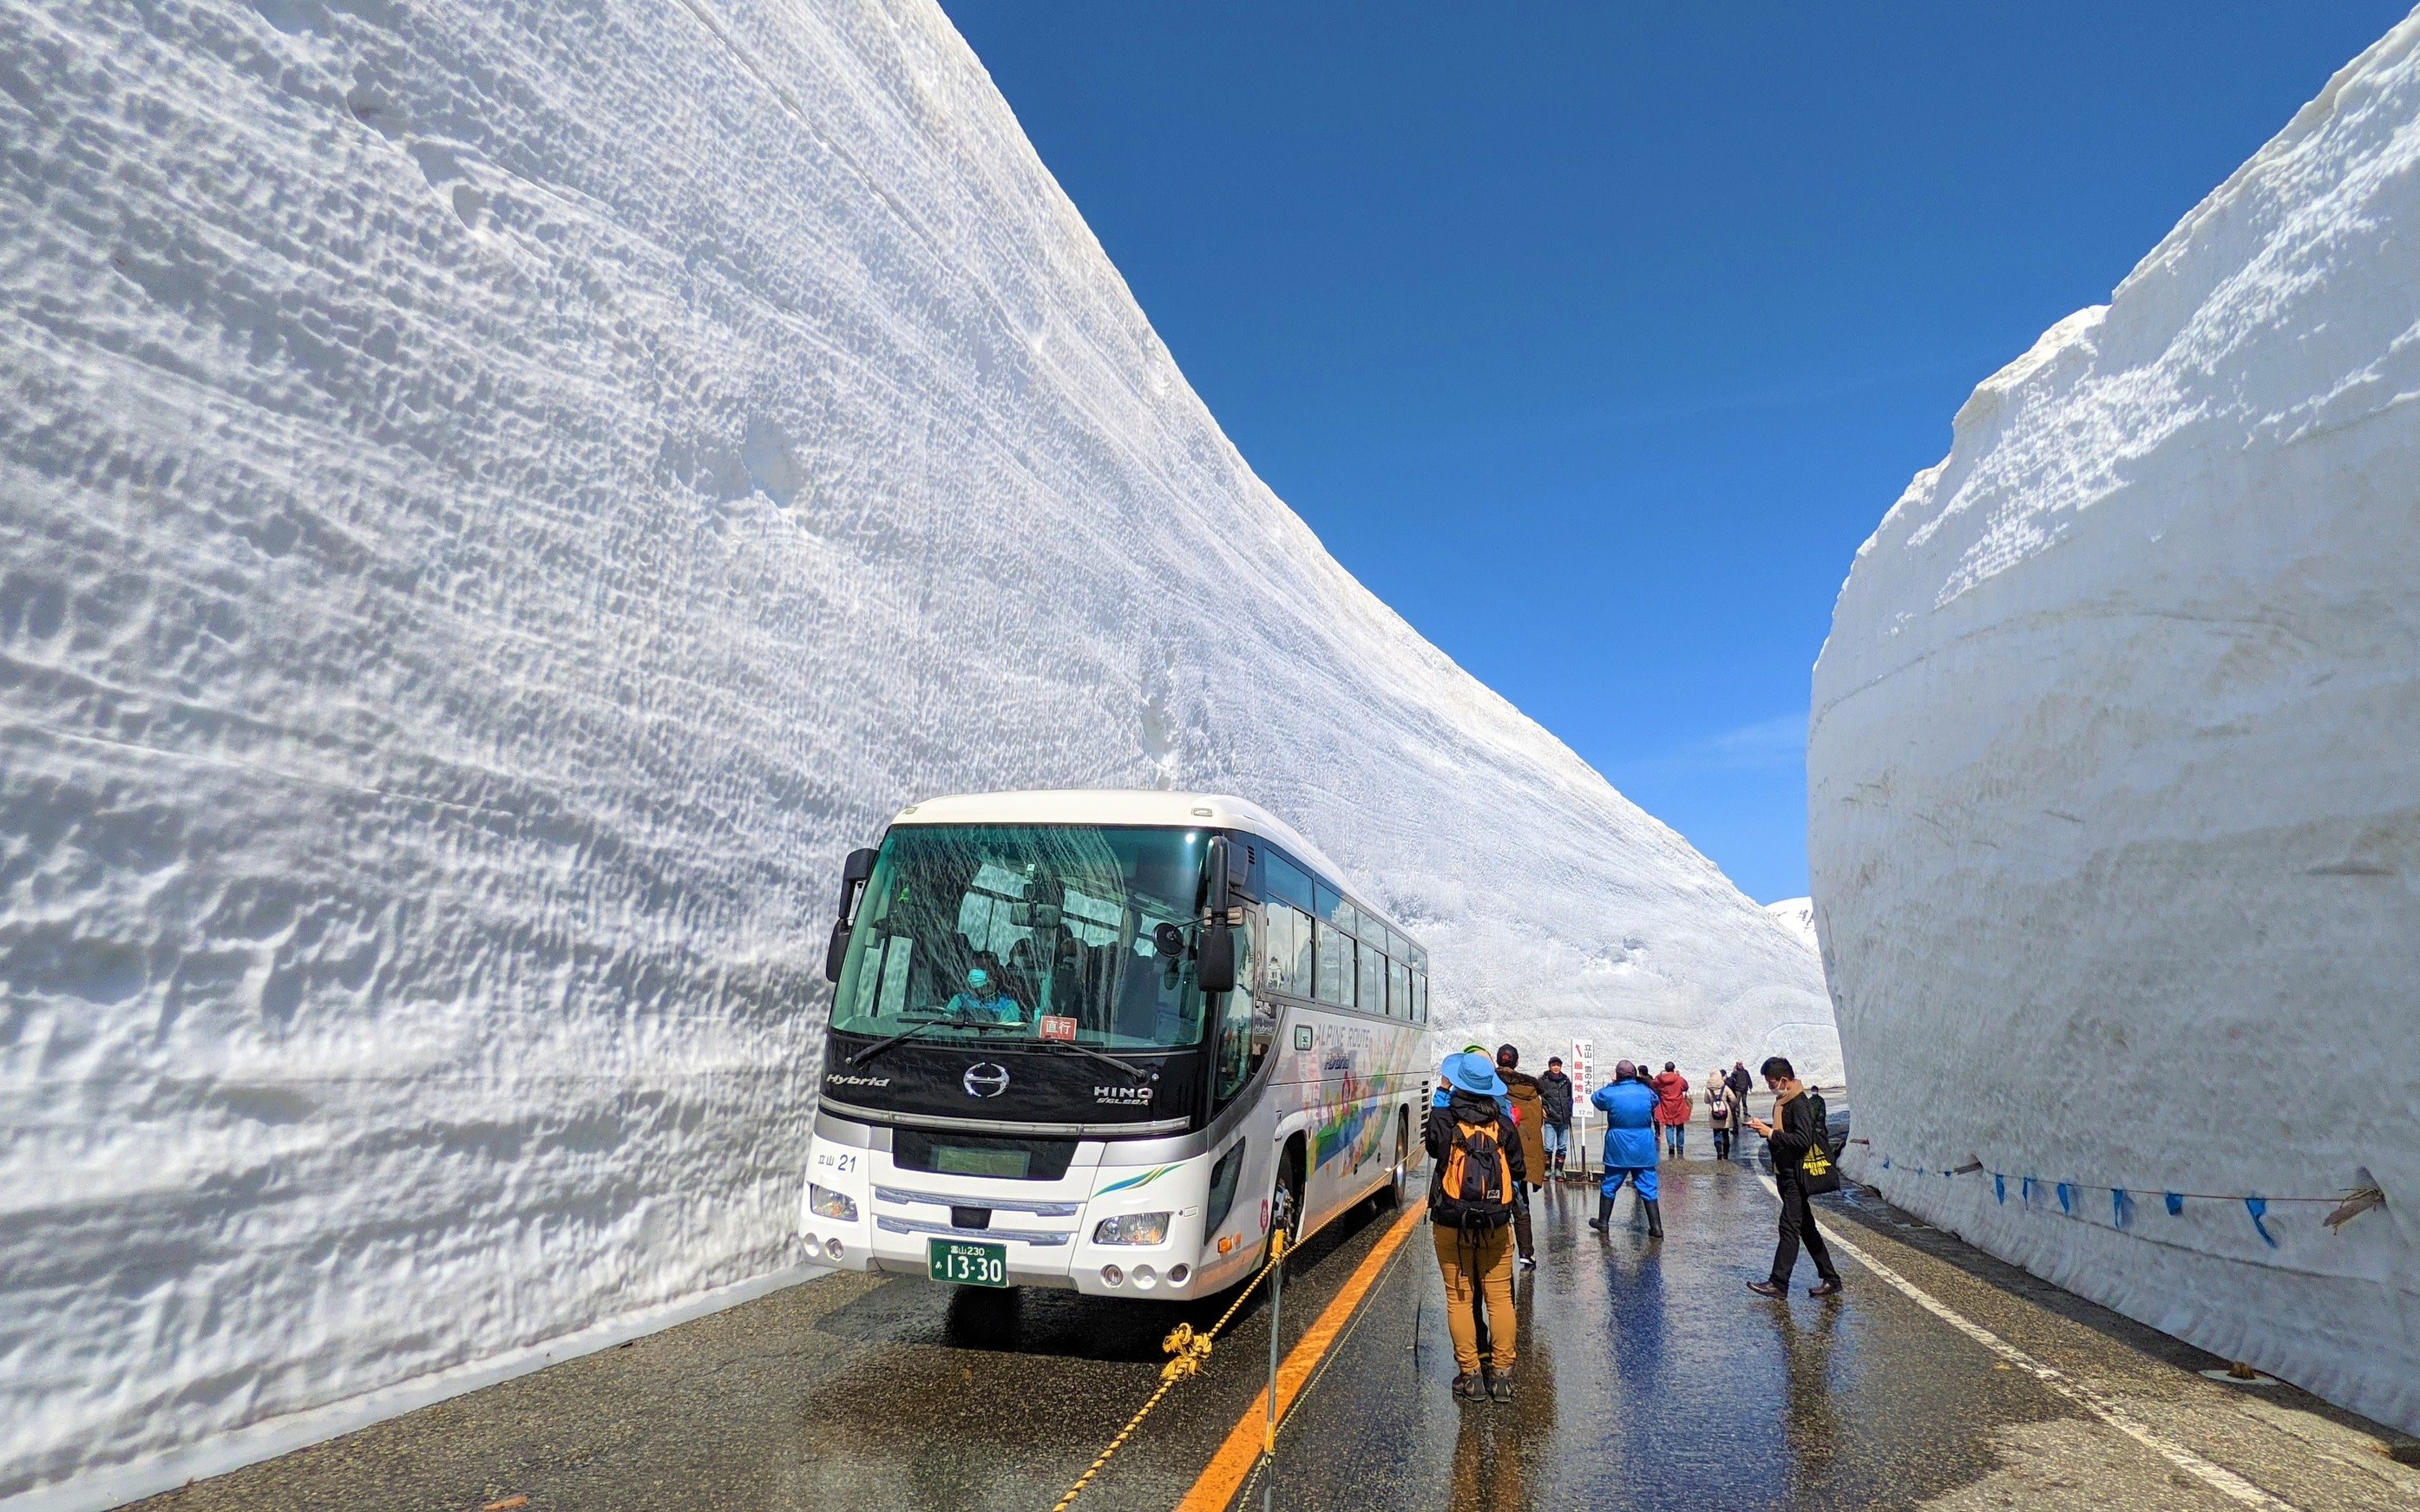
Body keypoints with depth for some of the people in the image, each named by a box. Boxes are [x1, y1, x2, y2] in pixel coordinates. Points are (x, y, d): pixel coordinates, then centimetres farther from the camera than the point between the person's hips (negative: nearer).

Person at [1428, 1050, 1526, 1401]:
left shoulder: (1443, 1119, -10)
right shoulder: (1503, 1123, -4)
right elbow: (1519, 1171, 3)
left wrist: (1442, 1094, 15)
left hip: (1451, 1224, -2)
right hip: (1496, 1224, 2)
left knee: (1460, 1298, 8)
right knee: (1499, 1296, 11)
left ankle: (1470, 1374, 12)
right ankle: (1501, 1373, 15)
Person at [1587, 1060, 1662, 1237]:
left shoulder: (1610, 1093, -10)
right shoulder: (1647, 1092, -4)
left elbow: (1595, 1099, 11)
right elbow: (1656, 1102, 20)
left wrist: (1611, 1083, 16)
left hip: (1618, 1149, -1)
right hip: (1644, 1150, 1)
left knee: (1609, 1186, 12)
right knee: (1648, 1188, 6)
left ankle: (1603, 1222, 21)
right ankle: (1656, 1227, 2)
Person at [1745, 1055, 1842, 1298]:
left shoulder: (1799, 1104, -18)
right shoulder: (1785, 1101, 12)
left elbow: (1803, 1140, -27)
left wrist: (1771, 1133, -23)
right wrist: (1766, 1128, 7)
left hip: (1795, 1176, -10)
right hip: (1786, 1174, 10)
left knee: (1790, 1227, -7)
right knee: (1805, 1227, 15)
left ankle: (1779, 1283, -5)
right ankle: (1829, 1278, 22)